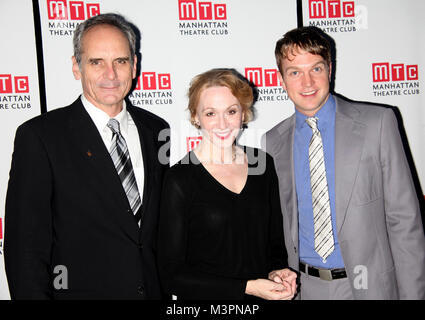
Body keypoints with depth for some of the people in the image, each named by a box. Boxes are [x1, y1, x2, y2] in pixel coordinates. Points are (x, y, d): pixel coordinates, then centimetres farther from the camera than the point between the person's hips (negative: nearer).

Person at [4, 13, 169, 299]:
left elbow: (165, 225, 7)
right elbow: (26, 245, -13)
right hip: (80, 290, -4)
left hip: (154, 290, 4)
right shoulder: (39, 136, -13)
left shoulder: (155, 129, 2)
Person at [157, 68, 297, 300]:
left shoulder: (262, 165, -3)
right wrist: (247, 287, -20)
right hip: (204, 298, -3)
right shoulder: (180, 179, -16)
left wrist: (279, 270, -10)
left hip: (263, 294, 4)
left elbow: (275, 240, 9)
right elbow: (172, 275, -15)